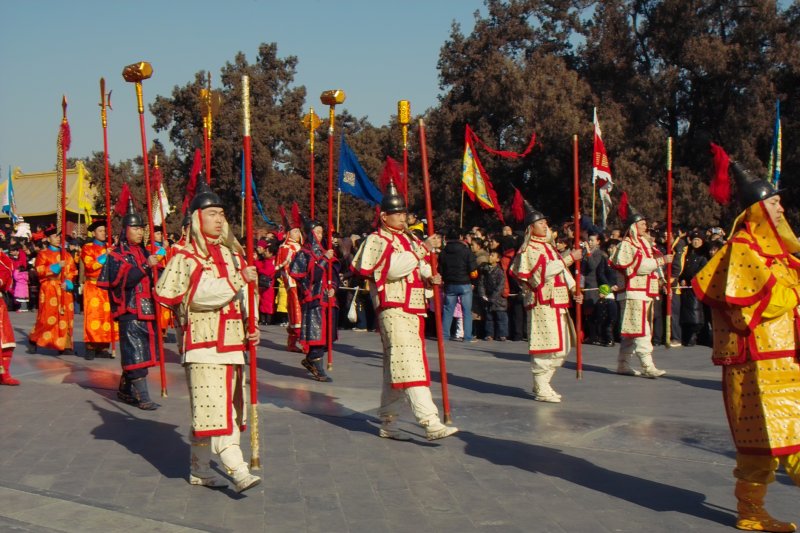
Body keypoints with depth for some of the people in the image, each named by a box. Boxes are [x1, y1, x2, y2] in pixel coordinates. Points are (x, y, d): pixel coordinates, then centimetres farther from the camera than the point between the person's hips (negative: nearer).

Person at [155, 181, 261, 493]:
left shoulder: (232, 253, 15)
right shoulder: (185, 257, -4)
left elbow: (246, 295, 19)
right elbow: (201, 293, -19)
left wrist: (251, 327, 6)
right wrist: (237, 281, -21)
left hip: (232, 342, 7)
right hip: (203, 342, -7)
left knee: (229, 406, 11)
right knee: (215, 406, -13)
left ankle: (199, 469, 22)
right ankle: (238, 471, -18)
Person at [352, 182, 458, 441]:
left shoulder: (409, 239, 21)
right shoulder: (377, 241, -4)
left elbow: (417, 271, 27)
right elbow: (394, 269, -19)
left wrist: (429, 278, 4)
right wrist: (422, 248, -20)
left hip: (414, 310, 8)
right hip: (393, 310, -8)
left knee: (395, 369, 12)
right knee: (410, 366, -17)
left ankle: (387, 423, 19)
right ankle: (431, 423, -25)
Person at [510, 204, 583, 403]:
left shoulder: (549, 246, 21)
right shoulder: (529, 250, -6)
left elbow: (562, 270, 22)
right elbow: (545, 270, -20)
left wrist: (574, 289, 7)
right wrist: (570, 257, -18)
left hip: (558, 303, 9)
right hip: (543, 303, -9)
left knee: (561, 347, 11)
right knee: (545, 346, -10)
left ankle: (542, 384, 22)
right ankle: (541, 389, -2)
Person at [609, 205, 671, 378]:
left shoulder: (645, 243, 20)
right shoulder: (627, 244, -9)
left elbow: (651, 264, 26)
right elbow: (639, 266, -19)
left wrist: (661, 279, 13)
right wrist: (661, 261, -20)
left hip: (647, 292, 9)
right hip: (634, 293, -9)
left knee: (630, 331, 12)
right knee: (641, 330, -13)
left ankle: (623, 364, 17)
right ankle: (647, 366, -16)